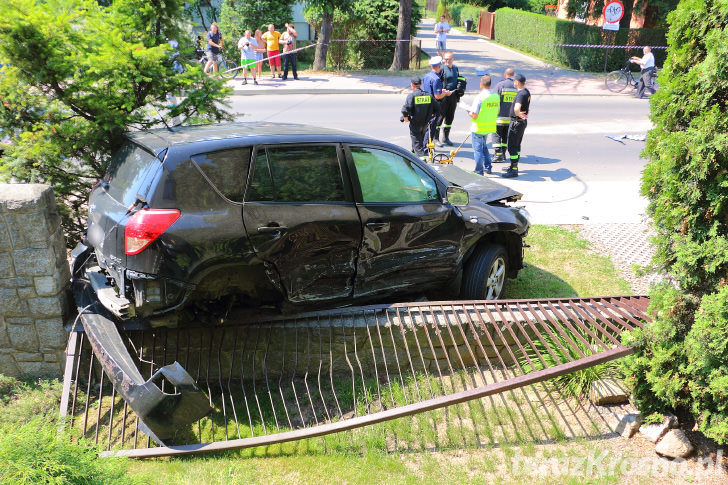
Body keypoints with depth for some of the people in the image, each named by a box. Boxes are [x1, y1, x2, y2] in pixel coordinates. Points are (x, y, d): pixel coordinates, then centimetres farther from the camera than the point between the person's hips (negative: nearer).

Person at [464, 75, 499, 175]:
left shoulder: (480, 97, -20)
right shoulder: (496, 96, -1)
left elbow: (474, 115, -21)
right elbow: (497, 112, 9)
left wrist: (469, 112, -1)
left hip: (478, 128, -7)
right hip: (489, 127, 7)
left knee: (478, 149, 4)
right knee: (484, 146, 24)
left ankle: (479, 171, 8)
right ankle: (488, 168, 29)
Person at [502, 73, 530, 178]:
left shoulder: (521, 94, -23)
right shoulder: (526, 92, 10)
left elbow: (516, 109, -38)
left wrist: (519, 115, -22)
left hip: (517, 122, -10)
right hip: (522, 122, 10)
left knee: (512, 146, -6)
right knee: (517, 145, 19)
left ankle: (514, 170, -5)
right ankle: (514, 166, 31)